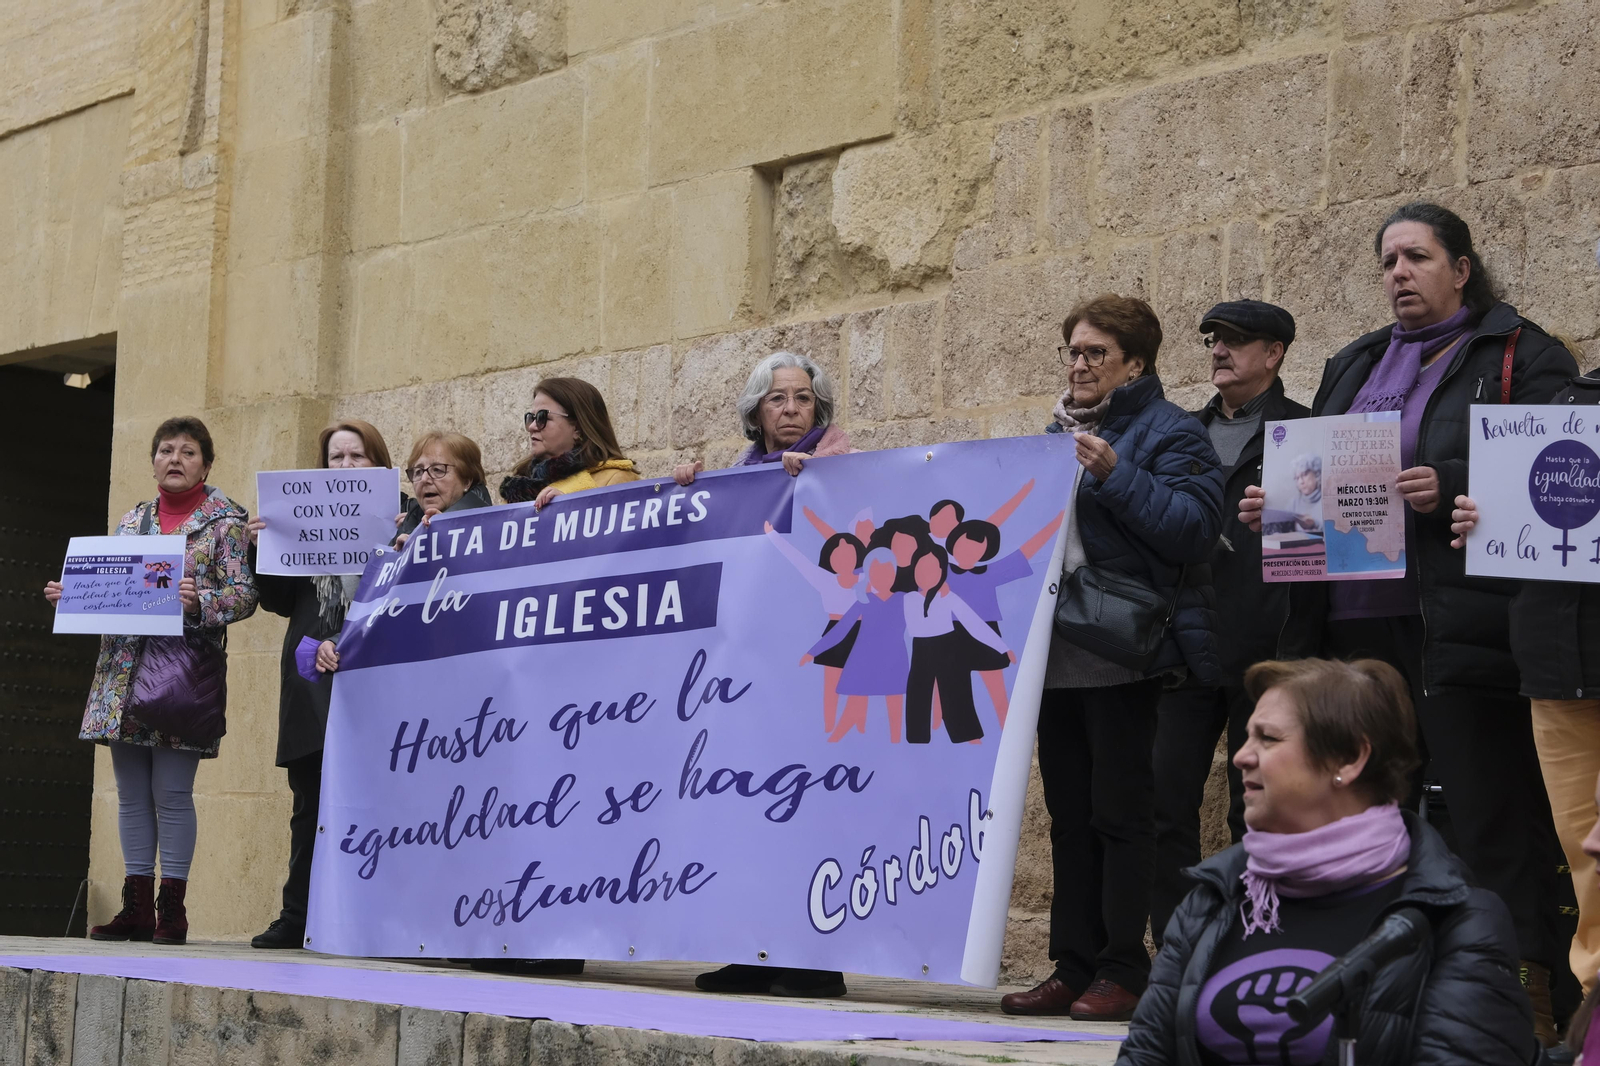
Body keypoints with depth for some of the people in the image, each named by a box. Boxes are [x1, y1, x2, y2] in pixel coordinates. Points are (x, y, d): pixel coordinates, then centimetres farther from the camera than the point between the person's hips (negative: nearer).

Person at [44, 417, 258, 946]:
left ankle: (171, 907, 0)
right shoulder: (132, 520, 17)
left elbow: (244, 595, -7)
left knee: (172, 791, -7)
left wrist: (198, 602, -24)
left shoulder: (225, 520, 2)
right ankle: (137, 907, 10)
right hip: (124, 672, 5)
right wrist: (71, 595, 1)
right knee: (131, 792, 5)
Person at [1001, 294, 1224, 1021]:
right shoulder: (1058, 434, 19)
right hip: (1058, 654, 8)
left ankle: (1123, 972, 0)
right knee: (1069, 815, 10)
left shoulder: (1169, 433, -4)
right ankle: (1073, 967, 15)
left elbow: (1195, 526, -18)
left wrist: (1116, 476, -23)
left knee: (1120, 812, -6)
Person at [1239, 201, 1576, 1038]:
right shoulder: (1354, 367, 22)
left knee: (1490, 820, -7)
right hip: (1355, 622, 6)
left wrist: (1450, 490, -21)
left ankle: (1526, 992, -4)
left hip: (1461, 627, -6)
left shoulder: (1520, 357, 2)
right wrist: (1275, 507, 5)